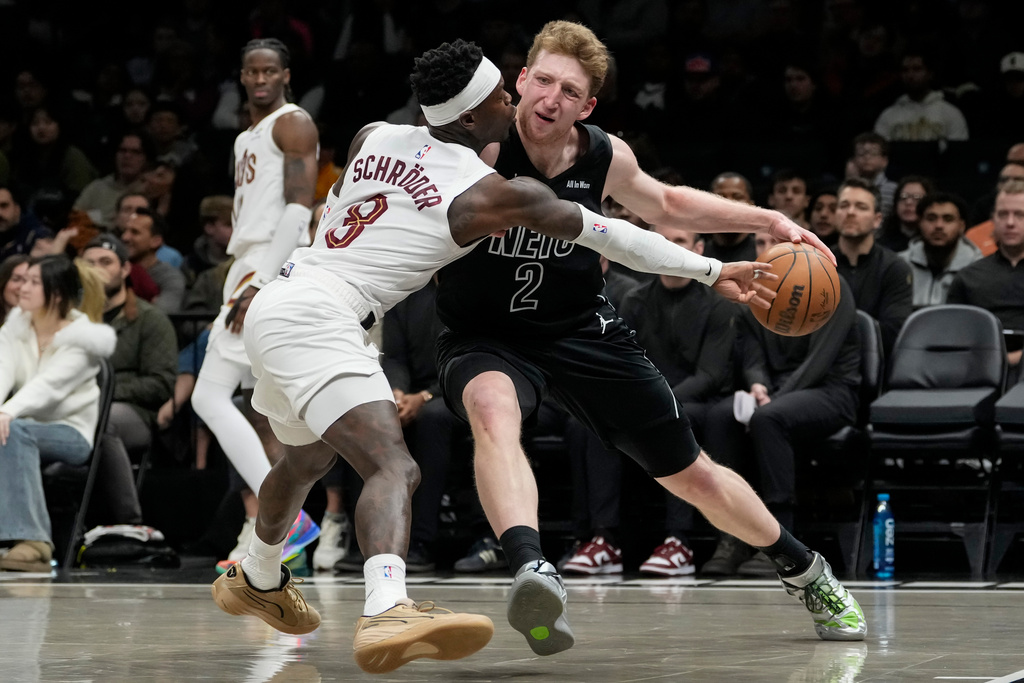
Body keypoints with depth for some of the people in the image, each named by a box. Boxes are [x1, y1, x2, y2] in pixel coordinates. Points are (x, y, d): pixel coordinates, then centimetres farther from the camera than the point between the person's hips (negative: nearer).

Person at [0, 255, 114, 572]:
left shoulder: (81, 338, -8)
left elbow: (49, 384, -24)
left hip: (71, 432, -5)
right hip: (28, 429, 5)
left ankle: (31, 538, -42)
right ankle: (33, 541, -35)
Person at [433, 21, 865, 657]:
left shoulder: (605, 158, -7)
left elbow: (666, 205, 13)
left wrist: (769, 221, 6)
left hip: (581, 330, 4)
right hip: (485, 336, -3)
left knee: (691, 473, 10)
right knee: (493, 411, -41)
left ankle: (806, 571, 33)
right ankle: (533, 572, -58)